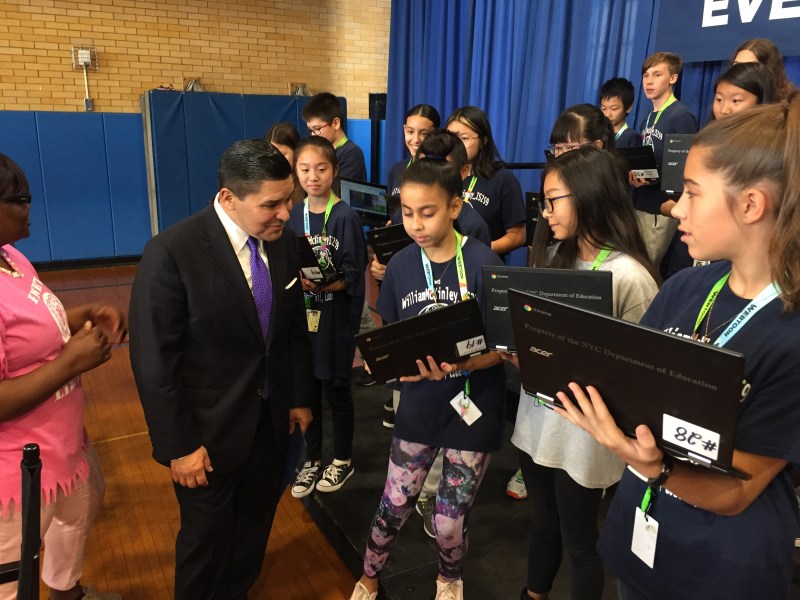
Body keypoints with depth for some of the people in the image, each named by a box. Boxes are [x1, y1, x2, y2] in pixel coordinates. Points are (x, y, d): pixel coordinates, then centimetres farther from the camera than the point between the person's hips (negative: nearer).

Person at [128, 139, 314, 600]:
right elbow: (154, 362, -19)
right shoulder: (172, 252, -23)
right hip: (209, 427, -5)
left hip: (272, 419, 5)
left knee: (256, 523, 23)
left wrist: (299, 397, 10)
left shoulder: (284, 242, -6)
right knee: (207, 536, 17)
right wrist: (179, 444, -15)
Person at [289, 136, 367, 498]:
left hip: (336, 318, -4)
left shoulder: (345, 217, -11)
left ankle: (343, 460, 30)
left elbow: (353, 276, -13)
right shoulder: (294, 215, 3)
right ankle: (312, 460, 32)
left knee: (336, 389, 9)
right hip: (302, 315, 4)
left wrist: (320, 284, -27)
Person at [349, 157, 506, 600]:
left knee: (450, 520, 9)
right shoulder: (400, 266, -4)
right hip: (419, 405, 3)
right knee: (394, 506, 12)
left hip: (473, 406, -2)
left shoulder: (484, 263, -16)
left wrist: (458, 364, -31)